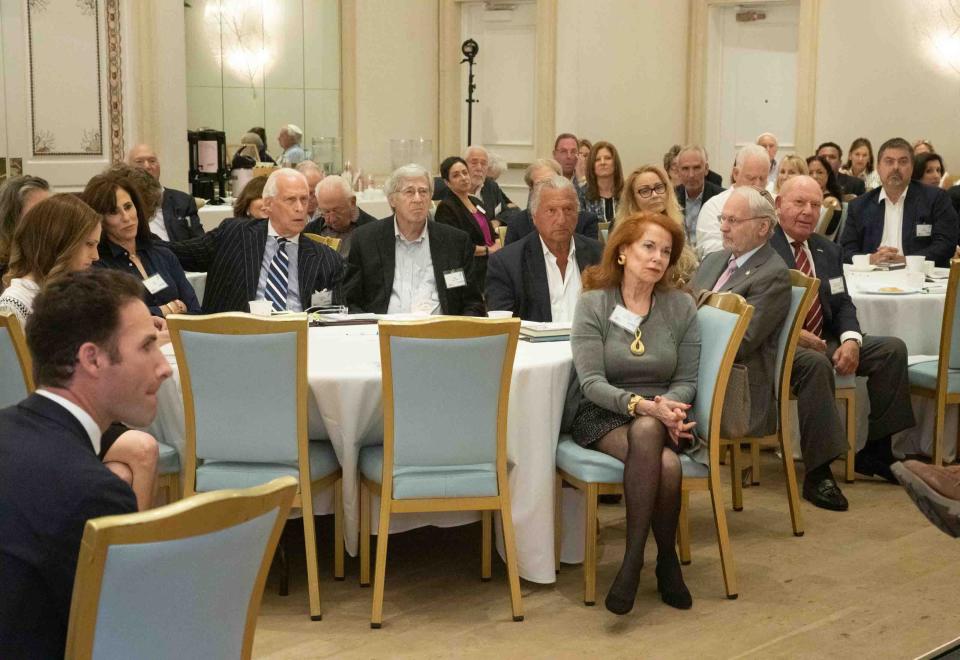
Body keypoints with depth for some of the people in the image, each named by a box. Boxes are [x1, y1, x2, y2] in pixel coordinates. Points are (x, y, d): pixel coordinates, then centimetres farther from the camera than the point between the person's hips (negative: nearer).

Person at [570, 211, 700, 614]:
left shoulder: (681, 306, 7)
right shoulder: (592, 304, -1)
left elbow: (686, 381, 6)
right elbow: (591, 382, -10)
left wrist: (667, 407, -17)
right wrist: (643, 404, -25)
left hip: (660, 417, 2)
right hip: (602, 416, -2)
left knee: (647, 432, -36)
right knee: (665, 464, -34)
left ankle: (634, 557, -24)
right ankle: (667, 562, -15)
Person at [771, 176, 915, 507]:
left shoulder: (828, 250, 16)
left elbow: (842, 305, 13)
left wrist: (850, 341, -8)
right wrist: (794, 332, -26)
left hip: (824, 341, 8)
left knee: (893, 349, -7)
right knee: (815, 364, -38)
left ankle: (876, 451, 0)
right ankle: (817, 474, -33)